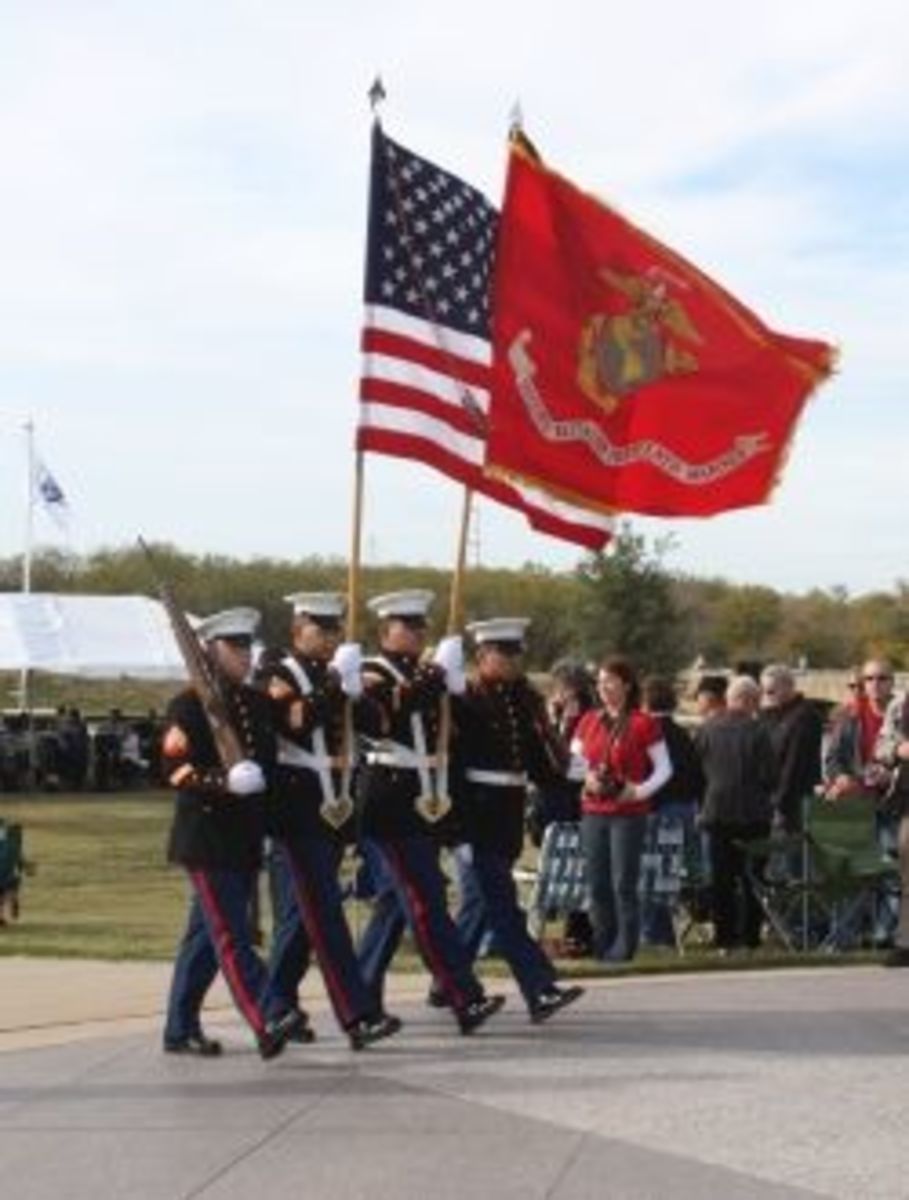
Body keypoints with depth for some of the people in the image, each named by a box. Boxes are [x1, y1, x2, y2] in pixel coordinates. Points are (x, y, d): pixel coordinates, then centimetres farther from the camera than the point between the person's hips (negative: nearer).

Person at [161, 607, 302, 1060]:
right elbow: (175, 769, -15)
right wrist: (225, 781, -26)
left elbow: (269, 762, 18)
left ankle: (181, 1030, 20)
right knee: (231, 937, -12)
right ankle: (265, 1027, -19)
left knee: (206, 936, 13)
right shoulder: (190, 705, -8)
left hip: (246, 839, 7)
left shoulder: (257, 703, 14)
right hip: (205, 837, -7)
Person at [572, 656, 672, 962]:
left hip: (629, 813, -5)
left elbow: (664, 767, -1)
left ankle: (624, 947, 3)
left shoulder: (643, 723, -5)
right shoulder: (589, 722, 9)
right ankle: (602, 945, 16)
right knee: (597, 882, 6)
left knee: (623, 883, -5)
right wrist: (586, 778, -3)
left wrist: (640, 790, -15)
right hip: (593, 811, 5)